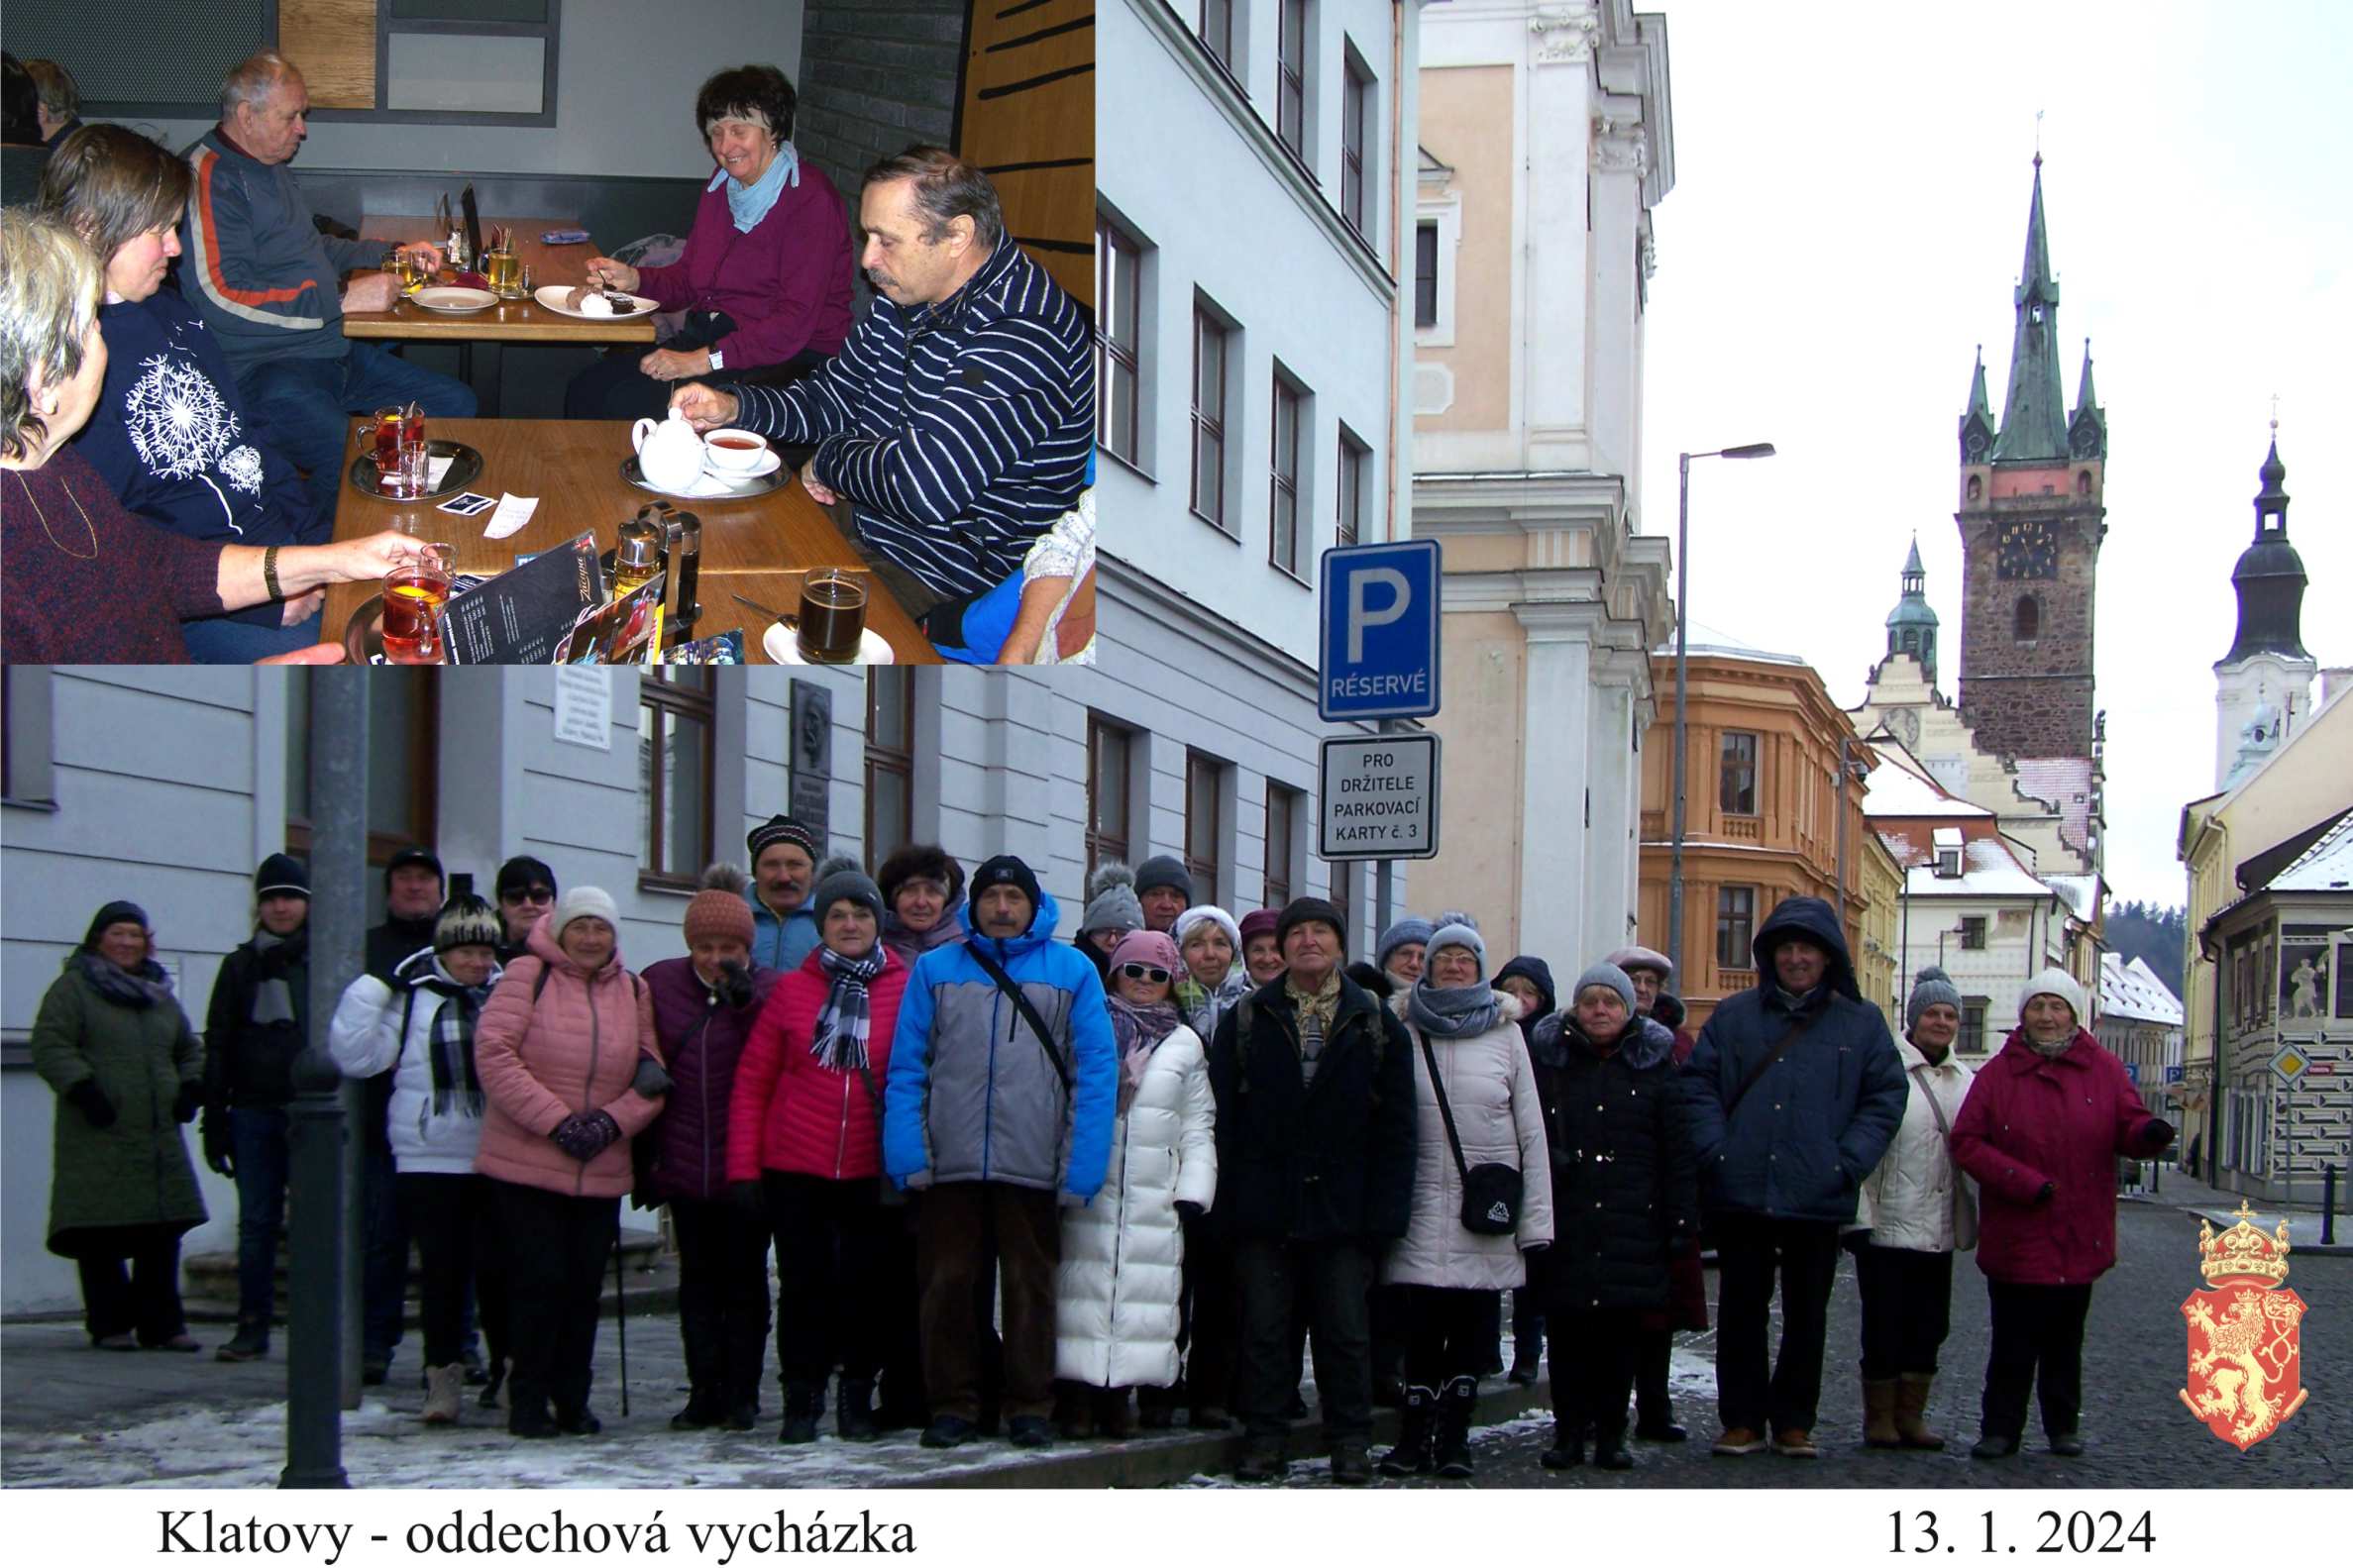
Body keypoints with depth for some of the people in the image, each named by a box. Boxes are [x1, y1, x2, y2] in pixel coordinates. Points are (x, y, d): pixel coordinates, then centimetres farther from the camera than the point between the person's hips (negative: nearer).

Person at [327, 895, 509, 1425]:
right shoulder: (411, 1000, 2)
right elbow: (355, 1057, -3)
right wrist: (372, 987, -6)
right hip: (428, 1159, 0)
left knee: (499, 1269, 0)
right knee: (443, 1271, 5)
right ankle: (443, 1377, 14)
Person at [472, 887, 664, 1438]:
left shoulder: (634, 992, 11)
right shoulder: (528, 976, -2)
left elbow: (653, 1078, 9)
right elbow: (493, 1053, -12)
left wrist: (612, 1122, -10)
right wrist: (557, 1121, -16)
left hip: (602, 1173, 4)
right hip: (525, 1166, -4)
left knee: (585, 1285, 6)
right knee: (540, 1279, -5)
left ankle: (571, 1399, 18)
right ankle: (528, 1400, 6)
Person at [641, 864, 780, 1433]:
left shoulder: (768, 991, -2)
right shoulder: (660, 984, 4)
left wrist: (745, 1002, -22)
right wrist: (644, 1151, 4)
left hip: (747, 1165, -2)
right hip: (683, 1163, 2)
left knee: (745, 1277, 5)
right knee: (698, 1279, 8)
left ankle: (742, 1392, 11)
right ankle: (704, 1392, 13)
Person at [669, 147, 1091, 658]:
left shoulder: (1021, 333, -28)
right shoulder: (908, 295, 4)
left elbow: (925, 487, -35)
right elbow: (835, 394, 19)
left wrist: (829, 459, -14)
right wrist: (733, 407, 0)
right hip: (866, 525, 9)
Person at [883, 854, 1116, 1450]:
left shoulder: (1071, 971, 5)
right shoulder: (935, 969, 8)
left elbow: (1096, 1071, 1)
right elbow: (907, 1065, 4)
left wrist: (1082, 1166, -7)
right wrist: (907, 1152, -7)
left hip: (1033, 1166, -1)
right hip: (948, 1163, 1)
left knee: (1030, 1285, 6)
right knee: (946, 1283, 5)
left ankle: (1030, 1407, 15)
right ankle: (952, 1404, 15)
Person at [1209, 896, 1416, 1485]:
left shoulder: (1375, 1026, 7)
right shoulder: (1246, 1020, 7)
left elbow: (1394, 1128, 4)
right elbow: (1223, 1119, 3)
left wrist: (1384, 1212, -4)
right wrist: (1225, 1205, -5)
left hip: (1342, 1209, 0)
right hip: (1265, 1207, 0)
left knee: (1345, 1329, 3)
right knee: (1264, 1327, 3)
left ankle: (1349, 1443, 12)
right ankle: (1264, 1439, 12)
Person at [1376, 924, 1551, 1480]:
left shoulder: (1505, 1032, 7)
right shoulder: (1405, 1029, 6)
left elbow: (1531, 1130, 6)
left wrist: (1535, 1219, 1)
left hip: (1488, 1204, 1)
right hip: (1423, 1200, -1)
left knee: (1473, 1323, 3)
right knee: (1422, 1322, -3)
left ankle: (1454, 1435, 11)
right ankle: (1415, 1434, 4)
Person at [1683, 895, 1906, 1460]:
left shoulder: (1861, 1024, 6)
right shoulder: (1734, 1015, 7)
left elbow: (1885, 1098, 4)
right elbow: (1697, 1083, 6)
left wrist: (1849, 1161, -7)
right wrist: (1715, 1150, -8)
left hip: (1818, 1197, 0)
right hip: (1741, 1194, 1)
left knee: (1806, 1316, 7)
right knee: (1741, 1311, 6)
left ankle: (1794, 1422, 17)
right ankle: (1742, 1420, 14)